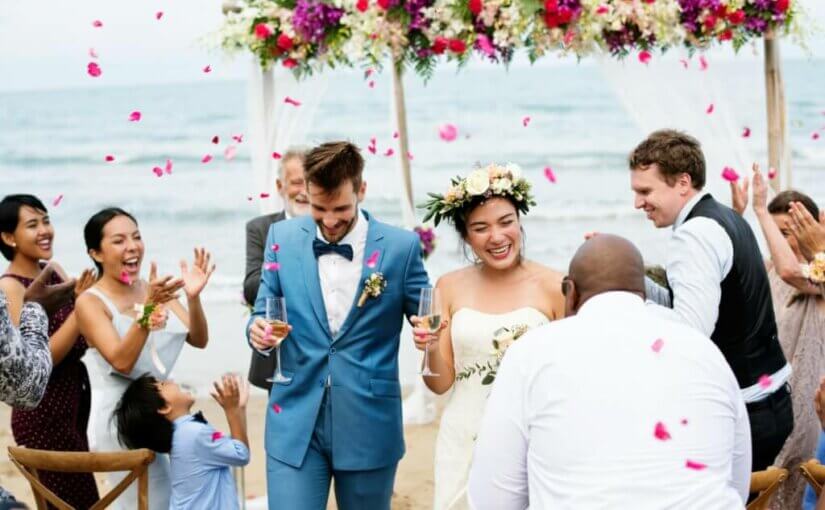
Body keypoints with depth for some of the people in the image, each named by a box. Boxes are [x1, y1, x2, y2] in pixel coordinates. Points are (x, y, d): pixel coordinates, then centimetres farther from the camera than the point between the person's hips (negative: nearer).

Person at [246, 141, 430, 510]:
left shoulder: (401, 246, -4)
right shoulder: (283, 238, 2)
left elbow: (427, 324, 5)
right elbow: (263, 312, 10)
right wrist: (259, 331, -13)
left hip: (370, 425, -1)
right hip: (295, 421, 1)